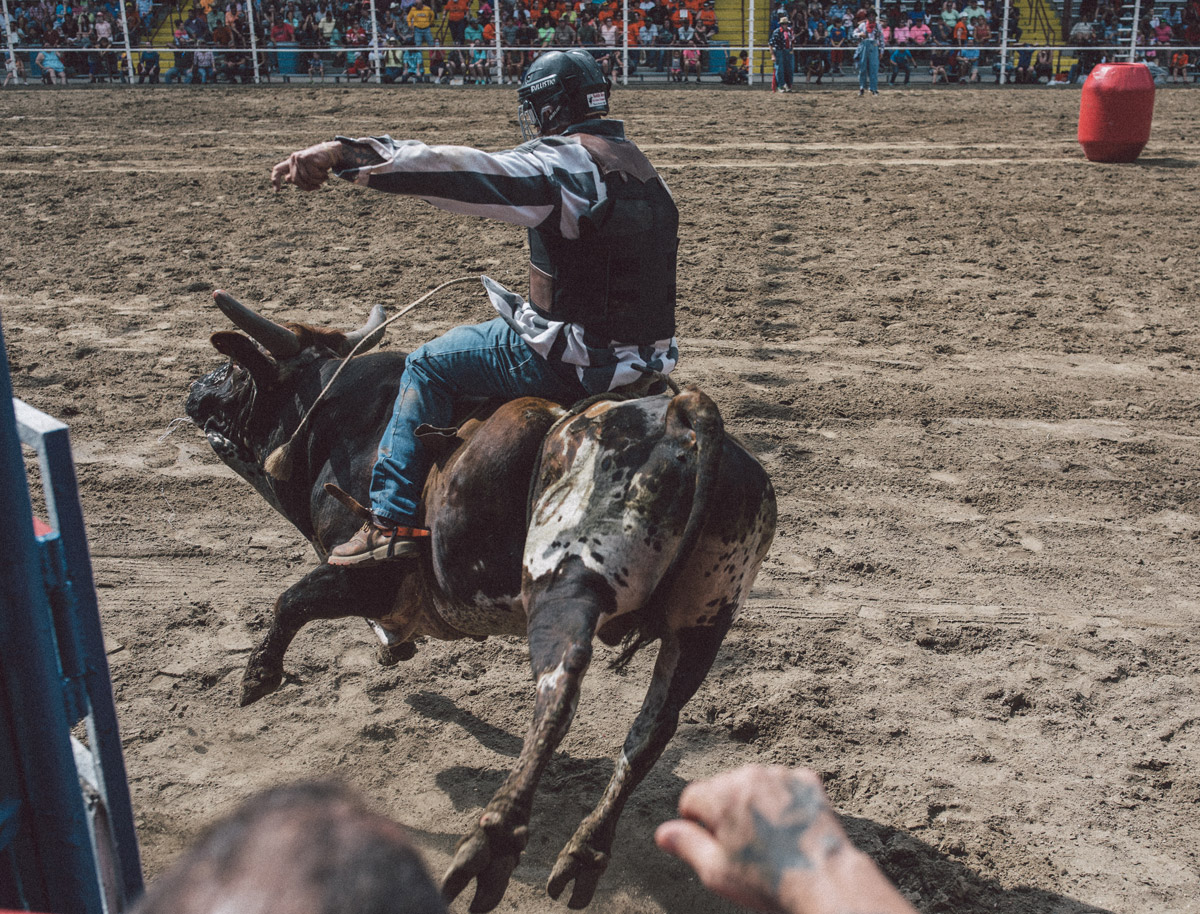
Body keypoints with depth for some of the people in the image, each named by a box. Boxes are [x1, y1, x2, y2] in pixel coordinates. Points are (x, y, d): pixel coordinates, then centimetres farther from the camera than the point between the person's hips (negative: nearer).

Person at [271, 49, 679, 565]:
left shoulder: (560, 163, -15)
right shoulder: (638, 166, 15)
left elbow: (458, 173, -29)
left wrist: (344, 154, -34)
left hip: (575, 358, -9)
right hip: (642, 355, 9)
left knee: (429, 365, 4)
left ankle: (393, 522, 4)